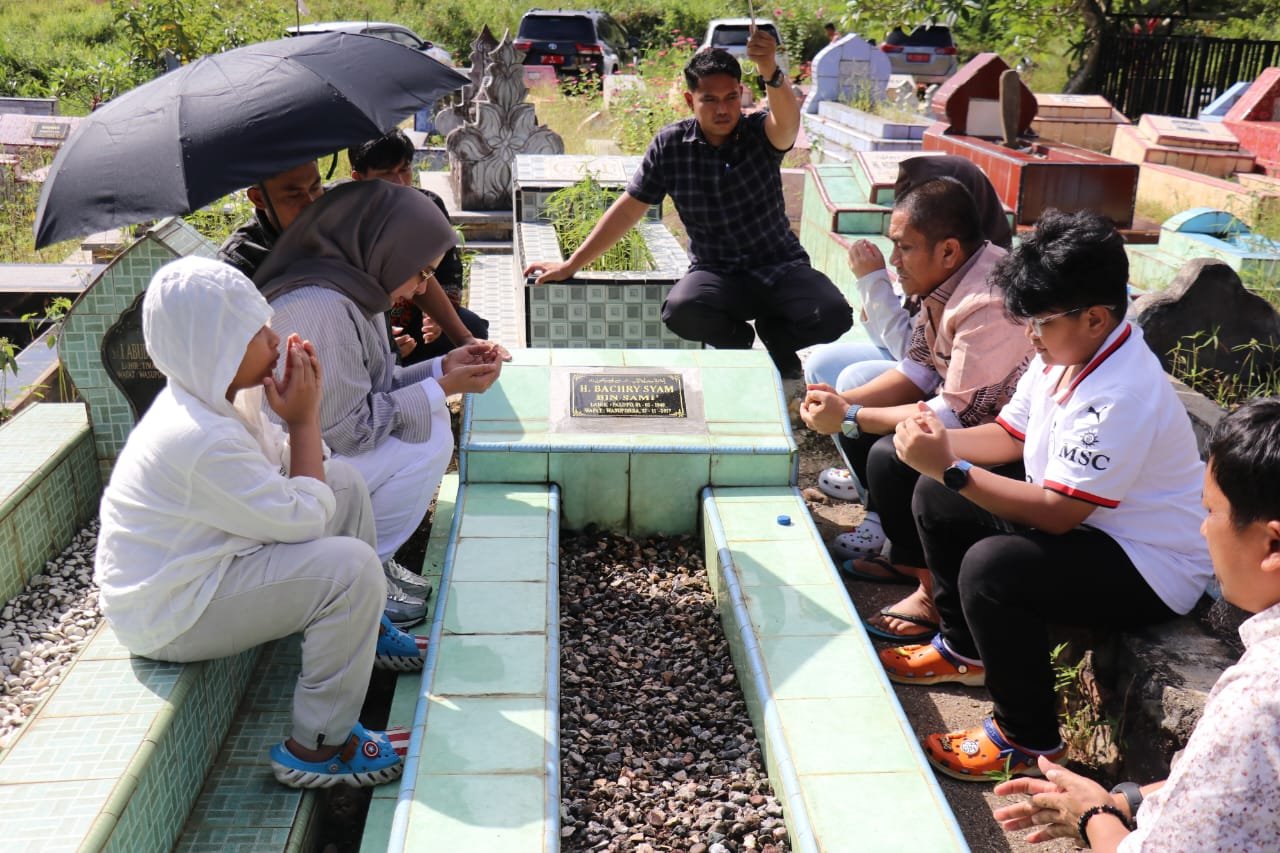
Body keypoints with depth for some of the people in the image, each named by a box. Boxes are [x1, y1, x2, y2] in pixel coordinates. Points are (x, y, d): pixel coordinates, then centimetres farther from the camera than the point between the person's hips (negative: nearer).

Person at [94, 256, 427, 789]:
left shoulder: (208, 395, -1)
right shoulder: (201, 440, -32)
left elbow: (287, 472, 7)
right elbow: (304, 518, -25)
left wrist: (304, 409, -10)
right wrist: (303, 418, -18)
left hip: (209, 562, 10)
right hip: (171, 615, -10)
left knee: (342, 481, 9)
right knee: (351, 566, -27)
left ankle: (359, 634, 25)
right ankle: (315, 748, -12)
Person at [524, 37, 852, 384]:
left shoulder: (761, 135, -6)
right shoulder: (670, 144, -2)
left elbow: (787, 121, -31)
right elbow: (628, 209, 3)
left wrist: (771, 72, -53)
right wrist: (571, 265, 1)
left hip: (780, 266, 0)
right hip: (716, 273, 0)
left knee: (833, 315, -28)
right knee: (680, 312, -34)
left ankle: (776, 336, 9)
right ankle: (738, 340, 4)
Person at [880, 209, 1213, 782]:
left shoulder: (1122, 395, -31)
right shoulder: (1064, 350, -3)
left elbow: (1056, 513, -31)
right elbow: (1009, 436, 5)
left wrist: (951, 469, -31)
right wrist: (939, 440, -14)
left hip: (1149, 569, -10)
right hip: (1074, 514, 10)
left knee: (991, 567, -32)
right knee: (936, 497, 7)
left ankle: (1027, 741, -8)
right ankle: (964, 649, 25)